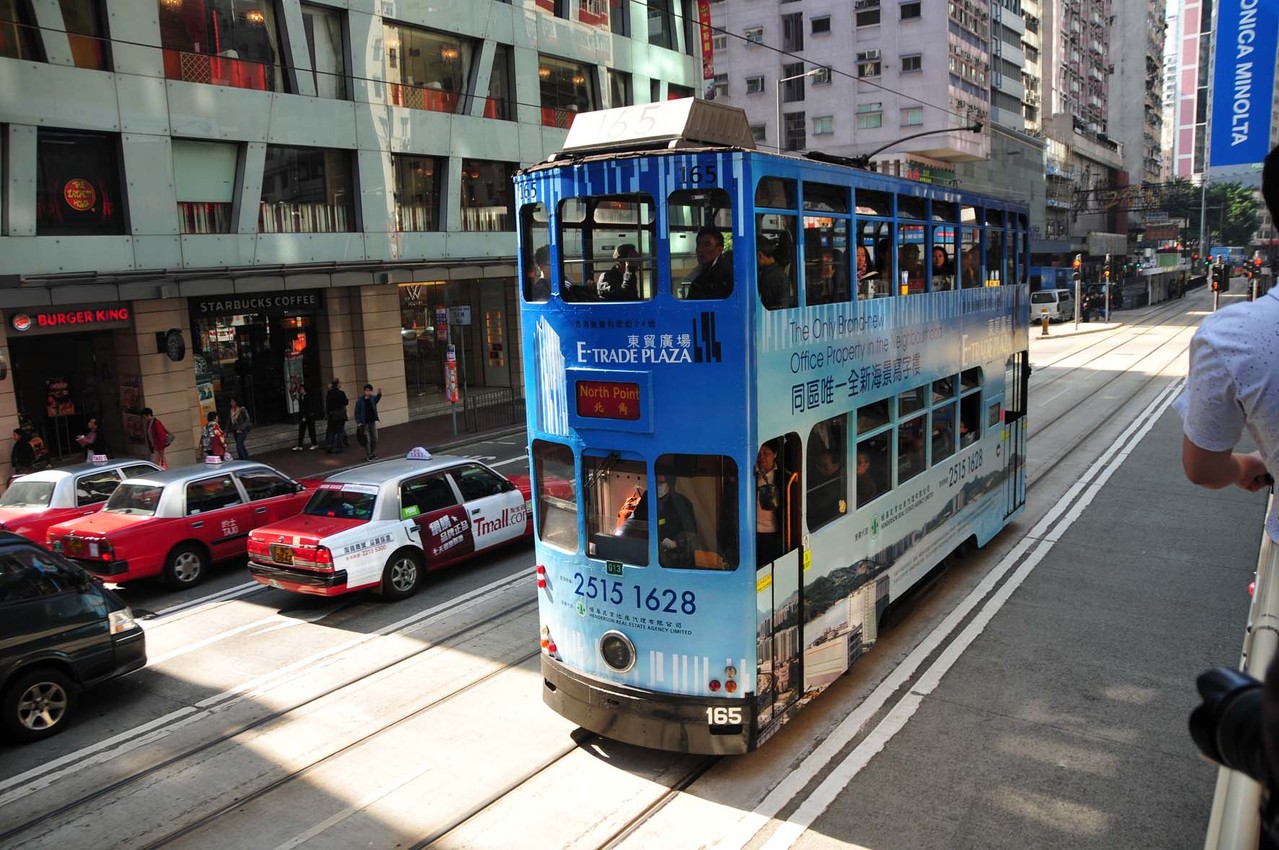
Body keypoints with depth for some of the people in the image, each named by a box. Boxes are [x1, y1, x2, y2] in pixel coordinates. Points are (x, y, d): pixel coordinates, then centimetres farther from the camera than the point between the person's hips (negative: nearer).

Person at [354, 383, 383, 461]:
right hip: (364, 423, -4)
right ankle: (368, 455, 7)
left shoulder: (373, 398, 1)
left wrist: (379, 393, -39)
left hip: (372, 422, 4)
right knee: (367, 440, -1)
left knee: (374, 439, 9)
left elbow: (377, 399, -19)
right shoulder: (359, 400, -9)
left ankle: (373, 454, 22)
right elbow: (357, 412, -6)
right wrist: (358, 422, -13)